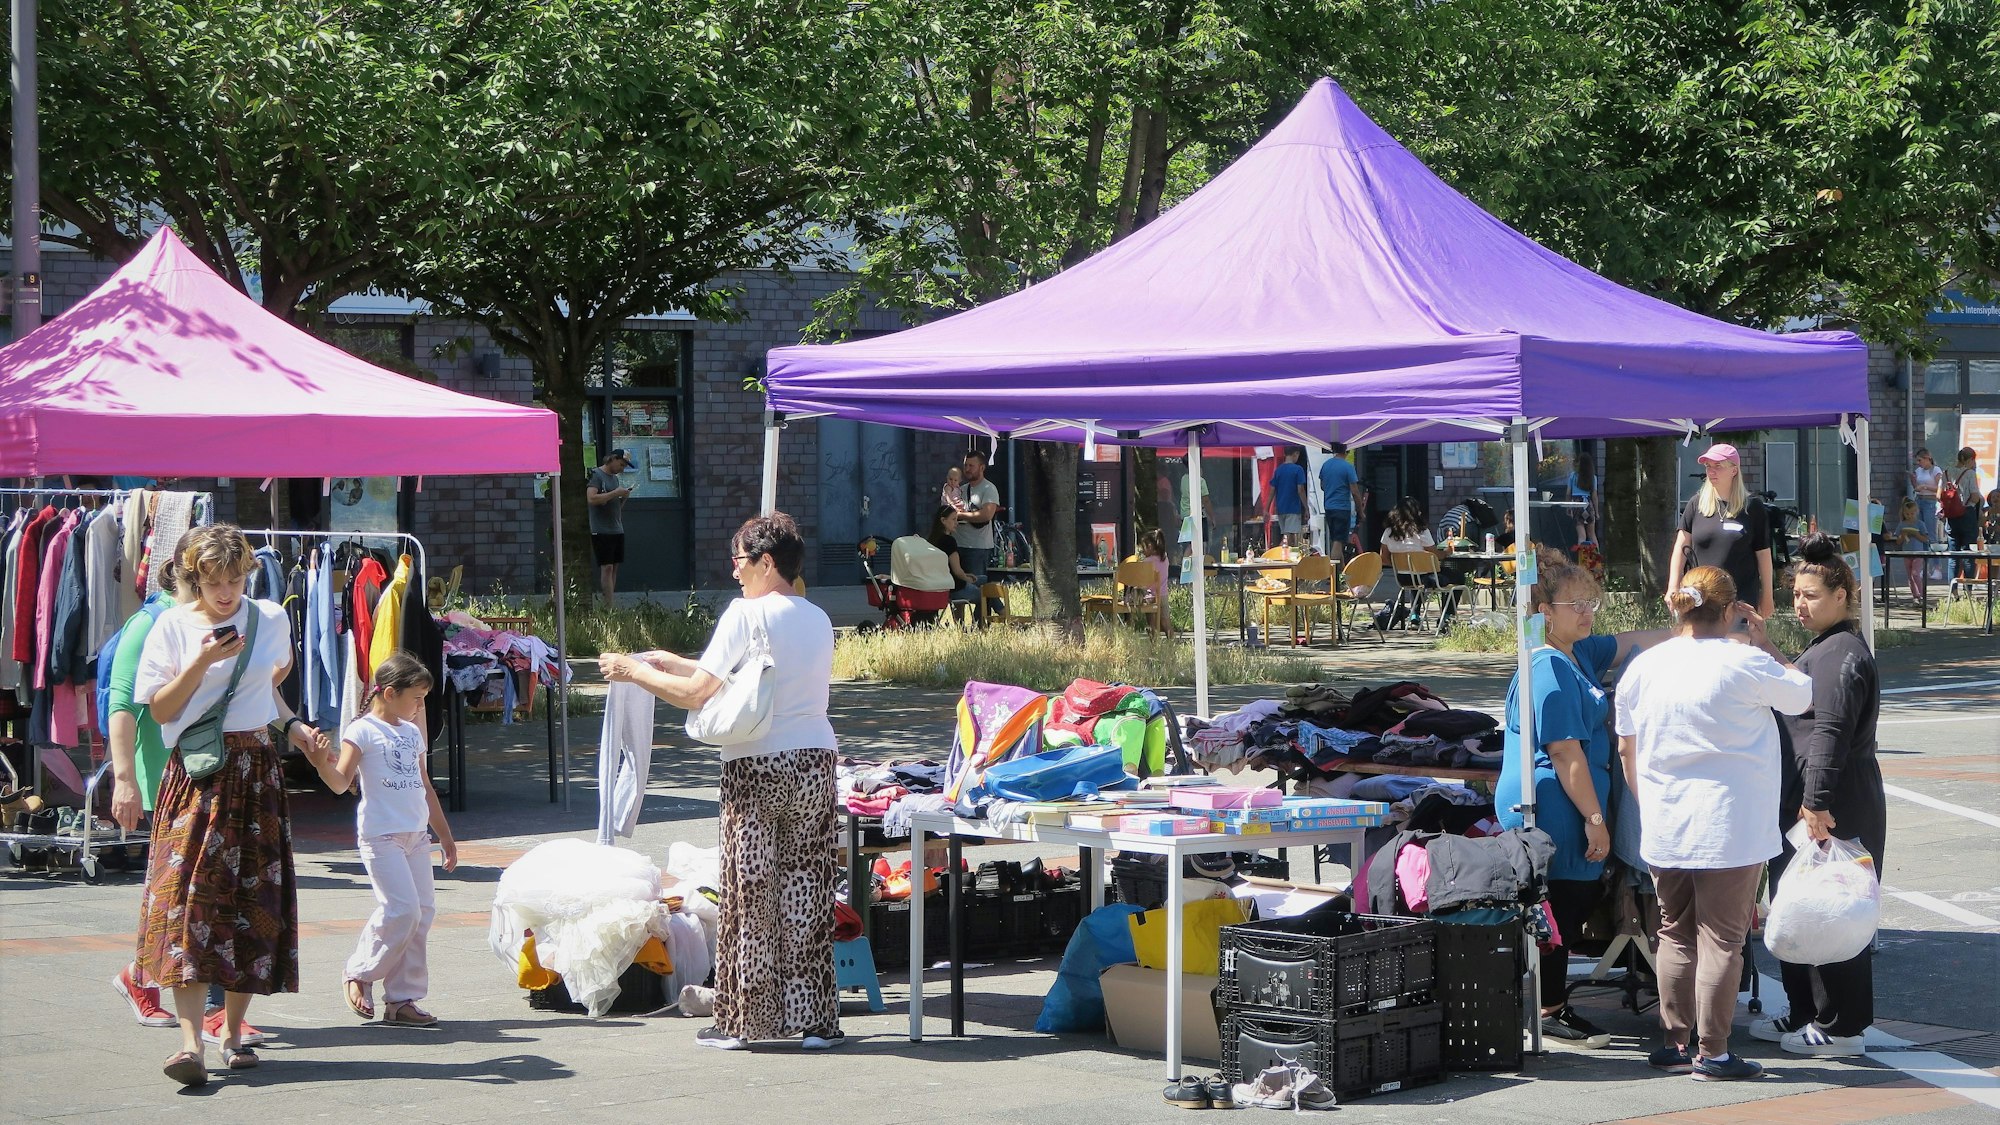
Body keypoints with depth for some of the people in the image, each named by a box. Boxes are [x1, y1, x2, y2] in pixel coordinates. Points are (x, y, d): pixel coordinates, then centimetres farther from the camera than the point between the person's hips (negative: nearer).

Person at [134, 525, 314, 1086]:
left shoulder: (272, 619, 7)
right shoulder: (173, 626, -1)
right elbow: (160, 709, -5)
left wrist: (296, 727, 17)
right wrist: (203, 662, -14)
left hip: (256, 770, 3)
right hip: (194, 772, -3)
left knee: (254, 901, 2)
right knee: (186, 893, -15)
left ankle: (234, 1032, 15)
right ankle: (190, 1041, -21)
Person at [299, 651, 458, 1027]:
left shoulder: (411, 732, 16)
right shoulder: (363, 730, -6)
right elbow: (341, 782, -17)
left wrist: (445, 836, 26)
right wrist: (322, 766, -39)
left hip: (416, 834, 8)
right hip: (380, 835, -8)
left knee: (423, 911, 2)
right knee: (402, 909, -16)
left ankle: (402, 998, 8)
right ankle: (360, 975, 6)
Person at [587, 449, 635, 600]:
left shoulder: (614, 478, 19)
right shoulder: (596, 475, -7)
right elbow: (591, 498, -21)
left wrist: (624, 497, 4)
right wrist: (615, 493, -18)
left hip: (617, 530, 8)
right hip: (602, 531, -8)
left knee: (614, 567, 5)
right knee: (607, 567, -11)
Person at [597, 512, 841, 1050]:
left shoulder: (747, 613, -8)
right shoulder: (818, 619, 12)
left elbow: (697, 693, -10)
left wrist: (636, 672, 4)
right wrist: (675, 663, 23)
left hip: (757, 767, -5)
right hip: (814, 763, 5)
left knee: (749, 891, 2)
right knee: (807, 889, 8)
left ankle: (741, 1020, 7)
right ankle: (813, 1020, 9)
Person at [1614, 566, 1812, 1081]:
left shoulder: (1643, 667, 4)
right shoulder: (1744, 664, -11)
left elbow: (1626, 748, 11)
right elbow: (1803, 695, 5)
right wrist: (1764, 645, 14)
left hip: (1663, 827, 5)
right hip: (1730, 827, -5)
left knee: (1675, 933, 15)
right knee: (1721, 937, 0)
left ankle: (1674, 1043, 17)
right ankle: (1712, 1052, 1)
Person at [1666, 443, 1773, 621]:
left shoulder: (1752, 507, 0)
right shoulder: (1696, 504, 5)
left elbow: (1763, 554, 3)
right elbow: (1681, 548, 7)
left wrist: (1767, 596, 5)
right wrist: (1673, 588, 0)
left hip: (1743, 600, -2)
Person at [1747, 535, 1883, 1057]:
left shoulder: (1842, 655, -17)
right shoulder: (1821, 649, 18)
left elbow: (1829, 735, -25)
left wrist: (1816, 802, -29)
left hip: (1831, 812, -11)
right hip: (1805, 804, 11)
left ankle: (1839, 1026, 3)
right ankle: (1804, 1014, 26)